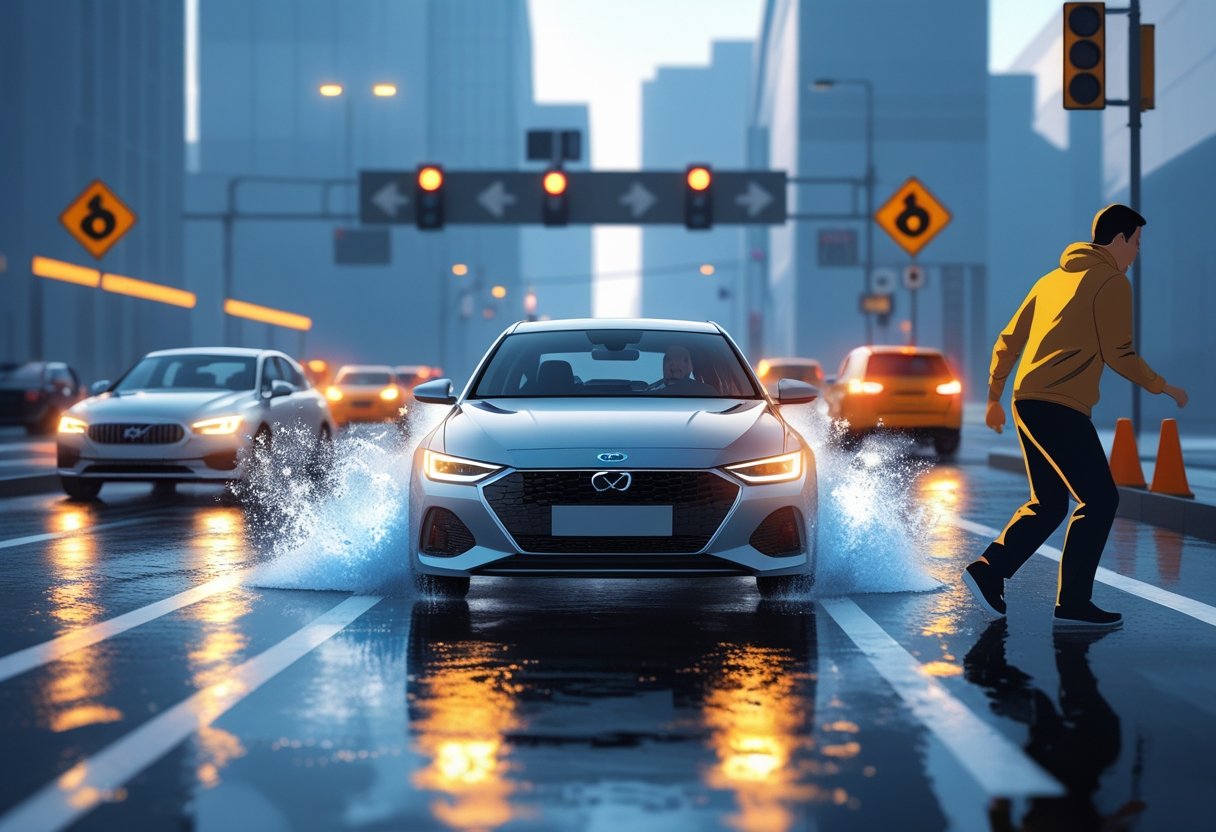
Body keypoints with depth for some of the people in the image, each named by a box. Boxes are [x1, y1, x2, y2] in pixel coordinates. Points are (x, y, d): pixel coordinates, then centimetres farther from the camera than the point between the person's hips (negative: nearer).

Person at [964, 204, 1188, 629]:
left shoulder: (1053, 278, 21)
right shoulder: (1112, 282, -4)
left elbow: (1008, 341, 21)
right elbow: (1118, 354, -9)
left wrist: (995, 396, 28)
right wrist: (1162, 386, 4)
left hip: (1028, 402, 9)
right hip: (1060, 407, -9)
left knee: (1048, 504, 17)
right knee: (1100, 499, -3)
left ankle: (987, 571, 9)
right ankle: (1073, 602, -5)